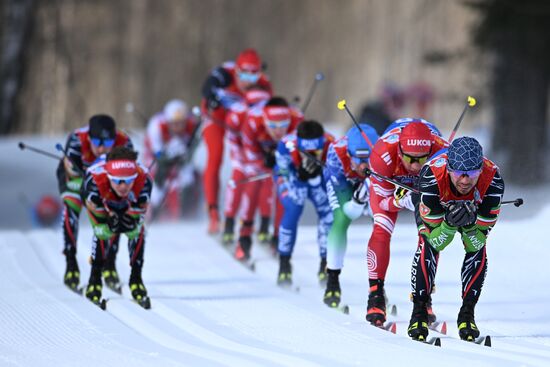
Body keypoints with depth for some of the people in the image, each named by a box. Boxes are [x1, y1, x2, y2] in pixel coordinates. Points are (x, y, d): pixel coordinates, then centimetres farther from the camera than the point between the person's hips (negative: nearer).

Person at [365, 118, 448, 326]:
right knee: (382, 229, -21)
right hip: (389, 186, -1)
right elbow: (383, 199, -28)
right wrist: (402, 201, -50)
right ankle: (376, 296, -16)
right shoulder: (383, 155, -41)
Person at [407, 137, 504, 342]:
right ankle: (419, 312, -15)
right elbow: (434, 238, -34)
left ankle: (467, 313, -10)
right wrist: (450, 223, -54)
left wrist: (469, 224, -51)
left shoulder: (493, 181, -40)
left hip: (474, 208, 1)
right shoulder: (432, 176, -43)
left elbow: (481, 237, -30)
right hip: (435, 209, -1)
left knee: (477, 249, -23)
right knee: (427, 245, -26)